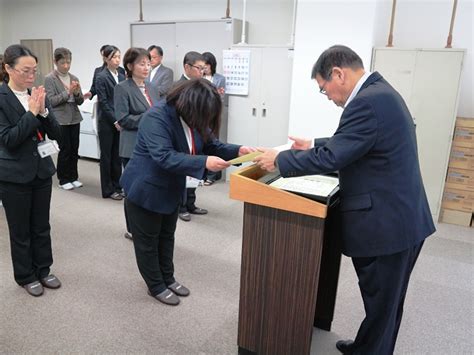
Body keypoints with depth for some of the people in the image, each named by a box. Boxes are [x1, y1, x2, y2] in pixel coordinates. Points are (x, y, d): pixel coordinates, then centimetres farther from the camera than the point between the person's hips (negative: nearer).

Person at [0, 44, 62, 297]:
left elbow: (56, 133, 0)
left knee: (42, 226, 16)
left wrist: (43, 110, -17)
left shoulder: (37, 94, 2)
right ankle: (25, 276, 29)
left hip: (42, 170, 4)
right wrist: (32, 112, -22)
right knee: (20, 231, 11)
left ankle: (43, 270, 33)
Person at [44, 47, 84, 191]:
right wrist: (68, 92, -20)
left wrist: (77, 93, -13)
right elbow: (51, 101, -12)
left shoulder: (74, 78, 9)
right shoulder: (49, 79, -5)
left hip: (74, 119, 5)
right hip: (60, 120, -5)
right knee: (64, 150, 0)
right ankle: (63, 180, 14)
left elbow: (80, 101, 8)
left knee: (74, 150, 8)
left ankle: (73, 177, 21)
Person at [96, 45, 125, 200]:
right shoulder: (101, 77, -6)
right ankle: (108, 190, 12)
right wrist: (115, 120, -14)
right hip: (107, 123, -5)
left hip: (119, 122, 5)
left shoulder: (122, 77, 11)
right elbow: (103, 102, -11)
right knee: (106, 156, 4)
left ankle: (116, 186, 20)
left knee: (117, 155, 9)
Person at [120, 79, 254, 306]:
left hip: (171, 189, 8)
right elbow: (164, 157, -38)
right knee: (147, 240, 10)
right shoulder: (156, 118, -29)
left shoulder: (193, 118, -4)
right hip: (145, 189, -8)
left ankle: (168, 278, 40)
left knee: (167, 236, 22)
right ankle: (156, 286, 28)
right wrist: (204, 163, -45)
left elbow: (211, 146, 0)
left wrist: (237, 151, -17)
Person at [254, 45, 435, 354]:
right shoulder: (380, 92, 11)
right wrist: (314, 145, 19)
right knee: (386, 301, 24)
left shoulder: (367, 102, -22)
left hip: (386, 224, -10)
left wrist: (280, 160, -11)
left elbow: (331, 157, -23)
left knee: (381, 305, 9)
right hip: (402, 219, 10)